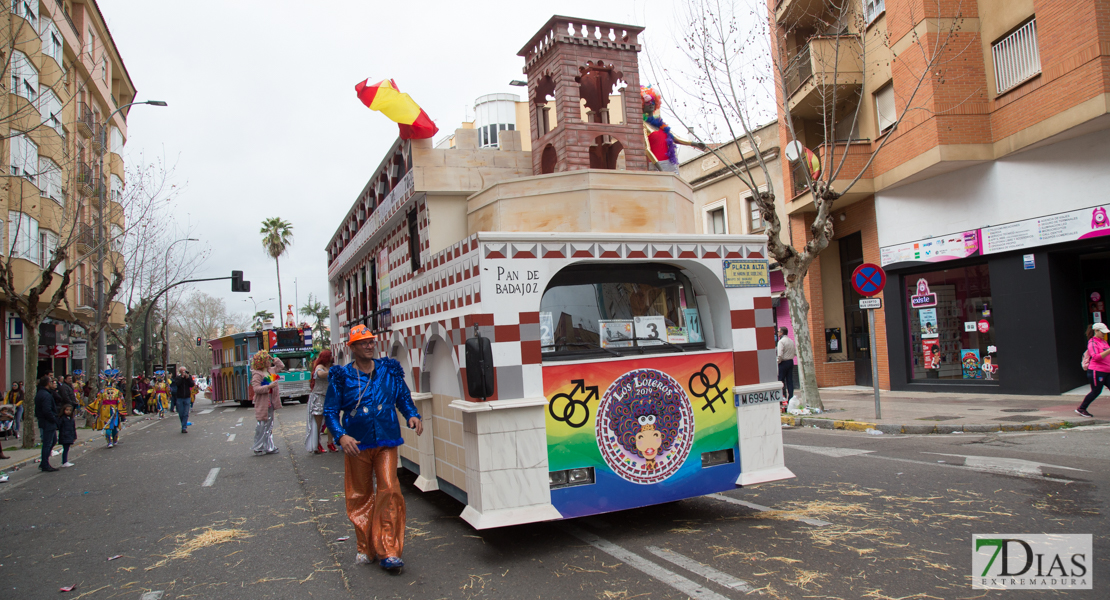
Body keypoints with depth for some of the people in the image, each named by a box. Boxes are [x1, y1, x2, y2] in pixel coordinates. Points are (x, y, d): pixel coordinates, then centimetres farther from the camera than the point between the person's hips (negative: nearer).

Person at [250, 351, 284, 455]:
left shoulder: (271, 371, 10)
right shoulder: (257, 374, -15)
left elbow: (281, 366, 25)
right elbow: (256, 389, -23)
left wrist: (275, 359, 11)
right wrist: (269, 386, -25)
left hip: (271, 402, 9)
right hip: (262, 404, -9)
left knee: (269, 425, 14)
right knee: (261, 426, -3)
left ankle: (268, 447, 22)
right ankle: (259, 448, 6)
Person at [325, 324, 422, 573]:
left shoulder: (389, 371, 5)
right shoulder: (342, 377, 0)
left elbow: (404, 398, 12)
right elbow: (330, 411, 0)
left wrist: (412, 416, -8)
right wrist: (341, 436, -16)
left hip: (386, 443, 0)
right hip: (356, 445, 0)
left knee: (389, 490, -11)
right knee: (360, 497, 9)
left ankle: (389, 552, -5)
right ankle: (366, 548, 25)